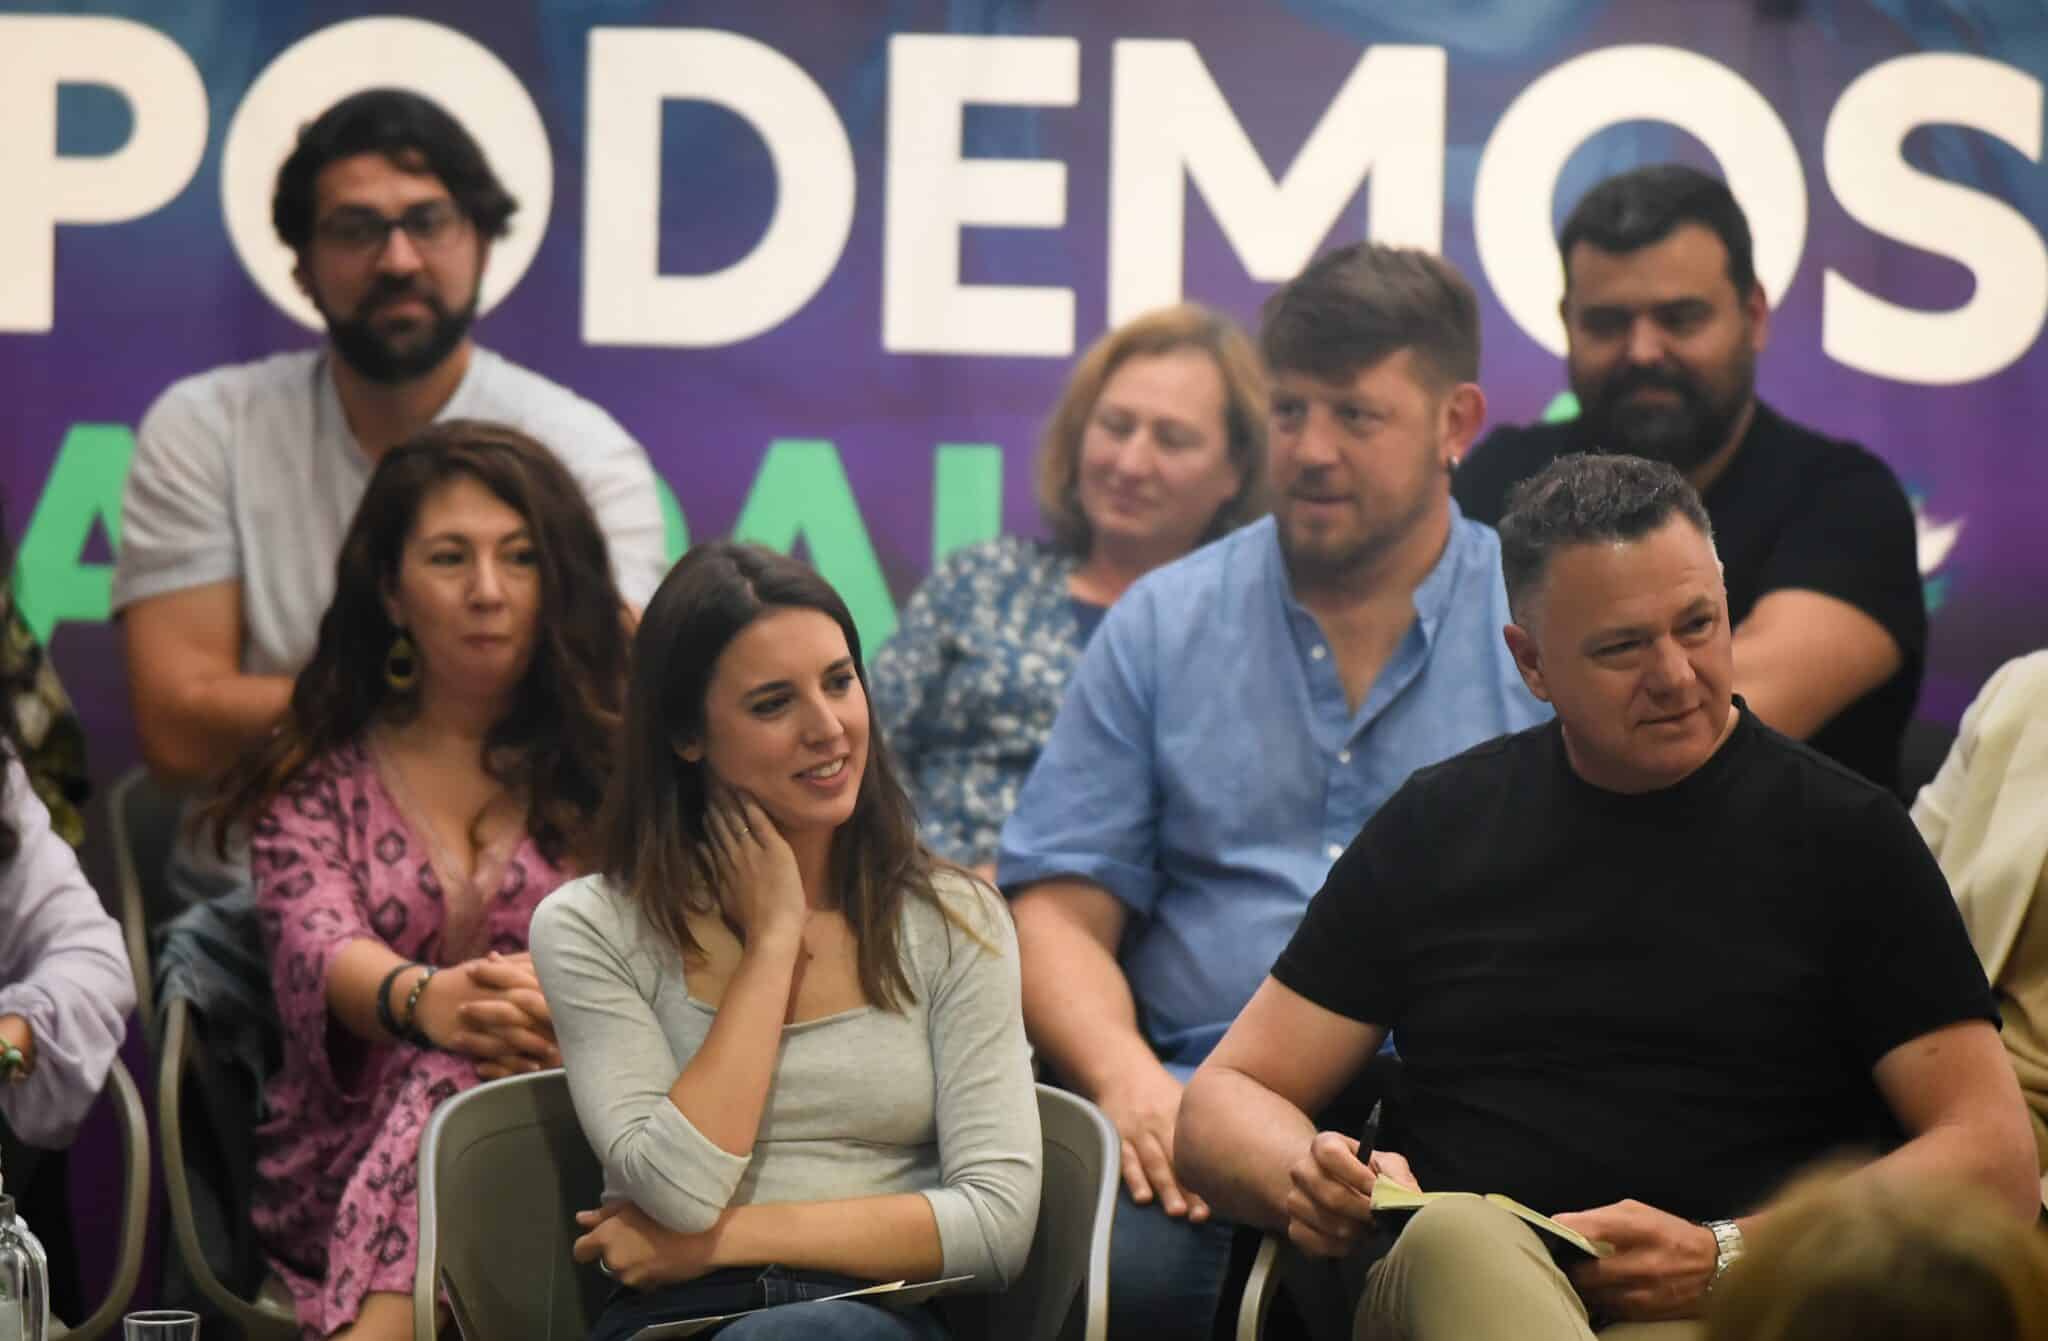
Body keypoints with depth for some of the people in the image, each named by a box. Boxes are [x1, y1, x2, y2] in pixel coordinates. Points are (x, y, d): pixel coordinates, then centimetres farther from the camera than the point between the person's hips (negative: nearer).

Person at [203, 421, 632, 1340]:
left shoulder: (613, 769, 16)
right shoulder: (314, 783, 16)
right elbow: (320, 951, -5)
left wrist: (555, 1000, -26)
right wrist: (429, 1002, -31)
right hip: (347, 1154, 0)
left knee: (466, 1087, -36)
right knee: (462, 1074, -35)